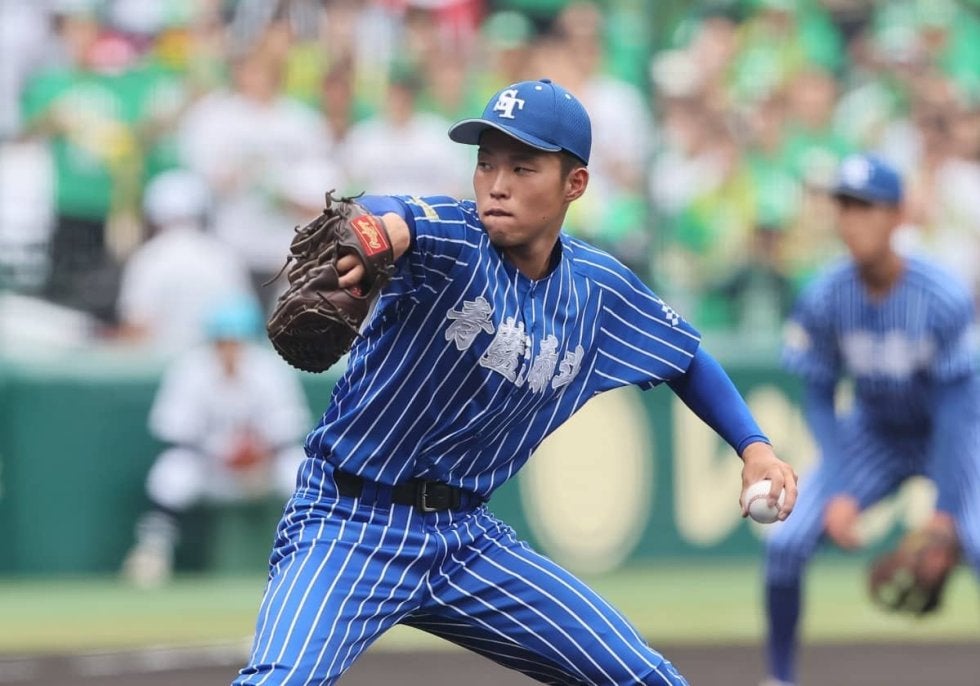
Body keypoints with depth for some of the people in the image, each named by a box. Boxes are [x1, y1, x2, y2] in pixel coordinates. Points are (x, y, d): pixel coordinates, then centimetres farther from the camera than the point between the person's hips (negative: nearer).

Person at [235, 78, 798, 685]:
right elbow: (392, 219, -40)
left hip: (467, 537, 6)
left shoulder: (597, 288, 3)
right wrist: (384, 226, -64)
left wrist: (754, 446, 8)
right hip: (350, 522, -6)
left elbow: (685, 355, 21)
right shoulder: (455, 238, -15)